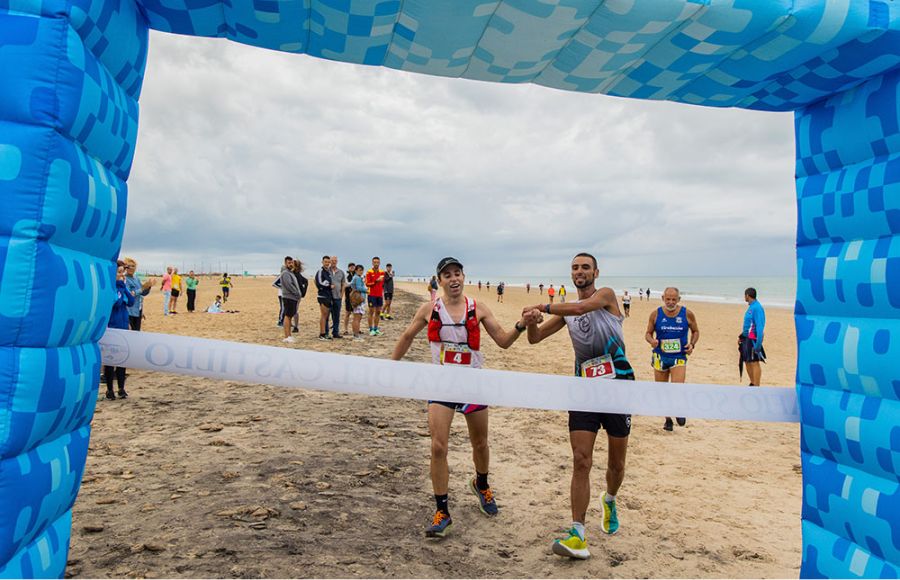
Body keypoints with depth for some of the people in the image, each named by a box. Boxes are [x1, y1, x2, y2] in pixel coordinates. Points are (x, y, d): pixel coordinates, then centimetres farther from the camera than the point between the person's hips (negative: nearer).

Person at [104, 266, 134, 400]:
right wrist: (120, 288, -15)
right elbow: (116, 302, -21)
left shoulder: (122, 286, 6)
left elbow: (131, 302, -3)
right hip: (111, 327, -6)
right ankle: (109, 389, 16)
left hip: (123, 326, 6)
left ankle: (121, 388, 19)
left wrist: (124, 286, -9)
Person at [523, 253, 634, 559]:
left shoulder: (606, 295, -2)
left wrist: (541, 306, -15)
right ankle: (578, 534, -5)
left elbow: (580, 307, -24)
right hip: (585, 388, 3)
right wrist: (531, 320, -10)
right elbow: (535, 338, 13)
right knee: (581, 461, -8)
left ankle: (609, 502, 42)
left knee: (616, 462, 11)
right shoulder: (566, 311, 13)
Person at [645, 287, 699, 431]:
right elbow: (648, 333, 6)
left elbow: (695, 331, 12)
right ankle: (668, 419, 29)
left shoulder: (687, 314, -3)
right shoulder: (655, 314, -3)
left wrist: (692, 344, -6)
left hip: (679, 357, -1)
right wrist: (652, 341, -16)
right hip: (660, 357, 2)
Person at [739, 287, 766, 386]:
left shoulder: (757, 308, -16)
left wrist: (758, 343, -24)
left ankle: (756, 387, -3)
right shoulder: (751, 307, 14)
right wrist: (742, 336, 15)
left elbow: (760, 326, -20)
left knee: (754, 363, -6)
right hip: (747, 339, 10)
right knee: (747, 362, 16)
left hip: (753, 340, -10)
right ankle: (752, 384, 28)